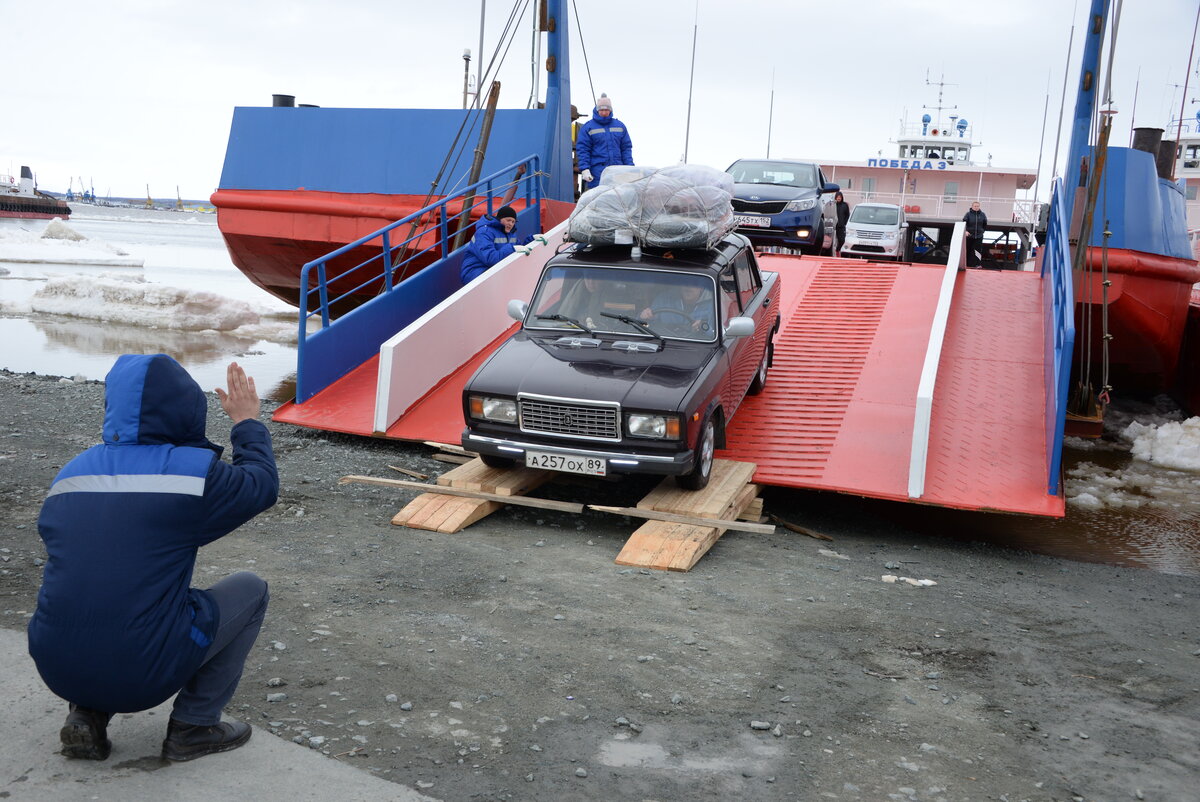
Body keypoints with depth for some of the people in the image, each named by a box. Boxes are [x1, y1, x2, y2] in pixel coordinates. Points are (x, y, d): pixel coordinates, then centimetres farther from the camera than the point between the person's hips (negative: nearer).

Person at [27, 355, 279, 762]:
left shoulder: (71, 473, 6)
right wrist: (247, 422, 22)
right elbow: (261, 485, 8)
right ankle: (194, 726, 11)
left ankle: (86, 714, 18)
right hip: (144, 676, -6)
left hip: (56, 669, 6)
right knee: (250, 589, 13)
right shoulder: (195, 470, -10)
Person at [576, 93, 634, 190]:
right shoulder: (587, 127, 4)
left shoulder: (620, 126, 15)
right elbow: (582, 150, -1)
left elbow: (626, 148, 15)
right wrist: (584, 169, -12)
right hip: (597, 171, -4)